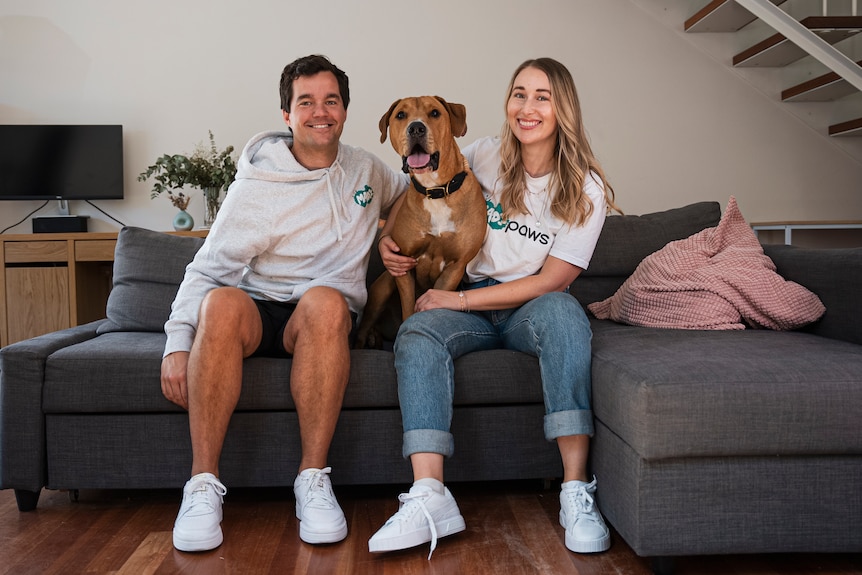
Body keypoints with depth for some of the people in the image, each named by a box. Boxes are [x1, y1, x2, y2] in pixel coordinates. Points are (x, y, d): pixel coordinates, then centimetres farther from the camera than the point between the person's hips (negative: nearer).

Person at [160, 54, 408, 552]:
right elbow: (207, 269, -6)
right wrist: (178, 343, -19)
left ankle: (313, 479, -31)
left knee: (324, 300, -36)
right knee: (222, 302, -37)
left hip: (323, 321, 1)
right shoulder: (256, 187, -2)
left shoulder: (367, 169, 12)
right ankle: (204, 483, -28)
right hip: (259, 312, -1)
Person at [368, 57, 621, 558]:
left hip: (531, 307, -2)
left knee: (562, 310, -37)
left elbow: (552, 281, -11)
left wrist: (461, 298, -17)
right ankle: (430, 498, -40)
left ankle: (576, 490, -36)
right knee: (418, 334, -29)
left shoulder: (586, 190, -4)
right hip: (468, 304, 2)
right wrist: (388, 235, -1)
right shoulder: (485, 156, 4)